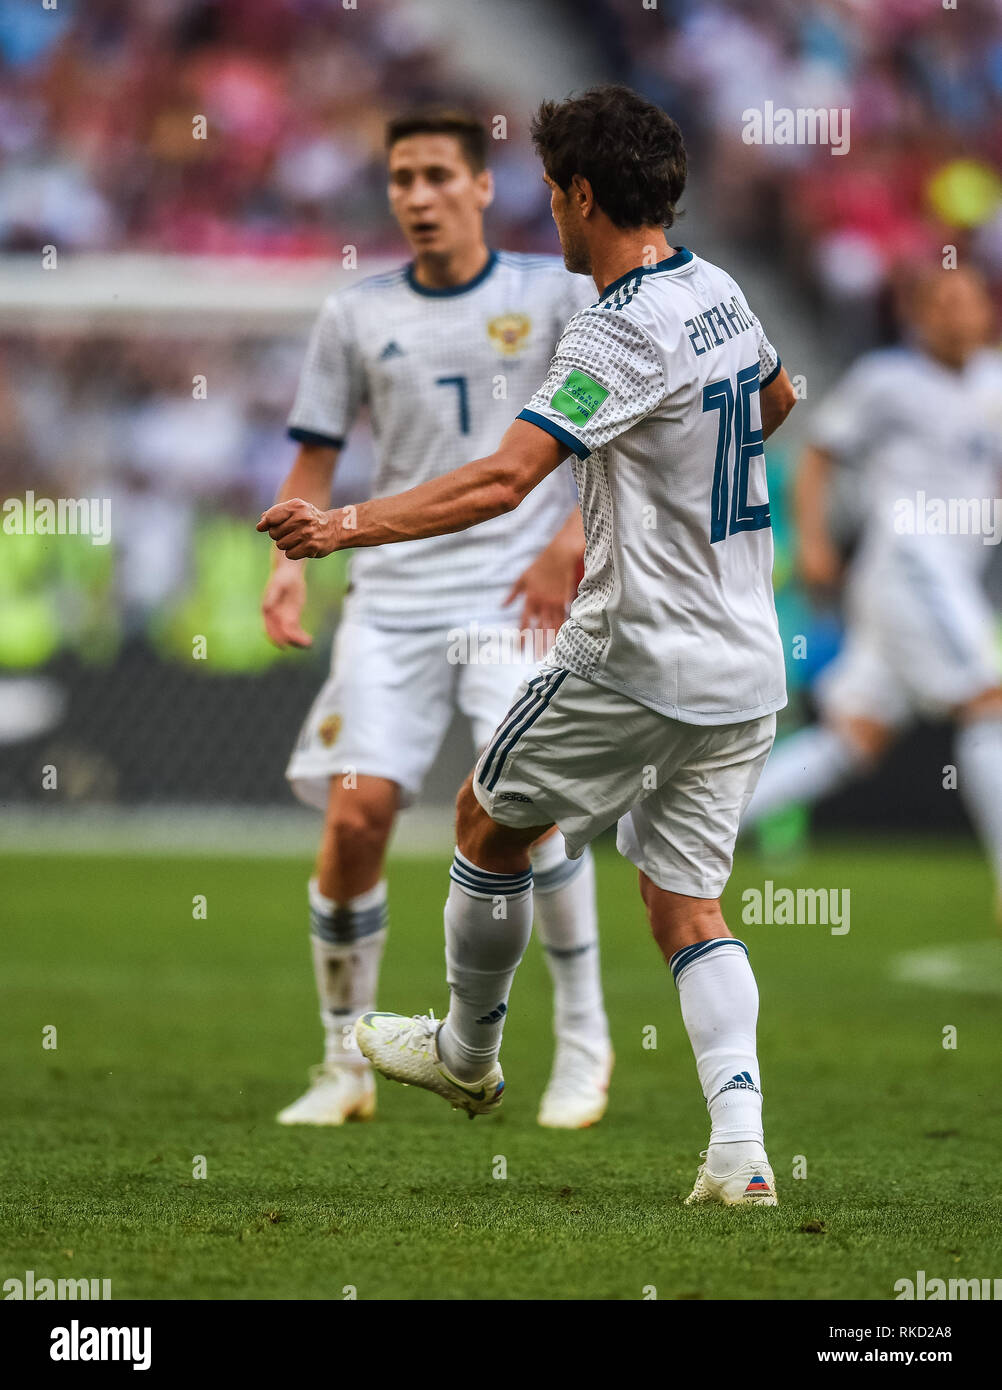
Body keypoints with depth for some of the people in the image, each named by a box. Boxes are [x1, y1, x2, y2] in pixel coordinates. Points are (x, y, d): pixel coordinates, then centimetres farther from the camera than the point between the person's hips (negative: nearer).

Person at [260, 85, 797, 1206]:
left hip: (635, 665, -8)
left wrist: (344, 527, -30)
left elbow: (501, 482, -29)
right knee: (686, 903, 8)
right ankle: (740, 1149, -10)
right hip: (747, 670, 8)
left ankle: (466, 1053, 33)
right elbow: (775, 400, 31)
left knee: (488, 822, 16)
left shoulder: (620, 333, -19)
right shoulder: (720, 295, 7)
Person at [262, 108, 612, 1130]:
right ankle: (345, 1063, 6)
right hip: (393, 597, 2)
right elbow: (316, 457, 15)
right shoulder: (355, 316, 10)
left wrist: (570, 546, -7)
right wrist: (289, 563, -2)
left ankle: (583, 1035, -1)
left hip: (518, 592, -2)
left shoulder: (555, 294, 3)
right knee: (355, 811, -10)